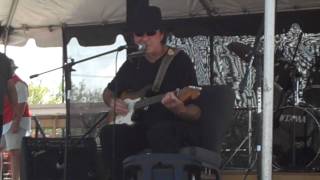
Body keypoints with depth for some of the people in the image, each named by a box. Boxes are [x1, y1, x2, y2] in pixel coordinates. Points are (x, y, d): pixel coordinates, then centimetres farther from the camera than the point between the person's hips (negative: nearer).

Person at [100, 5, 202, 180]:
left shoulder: (181, 61, -8)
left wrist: (179, 109, -35)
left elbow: (196, 113, -12)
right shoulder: (133, 64, 9)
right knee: (109, 133, -23)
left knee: (159, 131, -39)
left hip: (179, 130, -5)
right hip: (143, 127, 5)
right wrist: (112, 102, 3)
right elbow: (108, 91, 27)